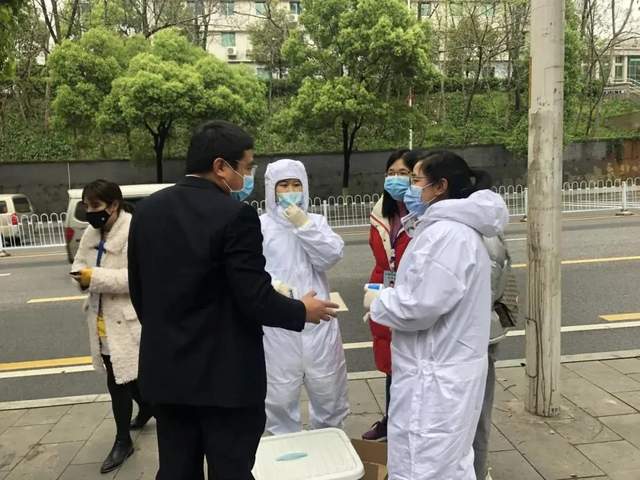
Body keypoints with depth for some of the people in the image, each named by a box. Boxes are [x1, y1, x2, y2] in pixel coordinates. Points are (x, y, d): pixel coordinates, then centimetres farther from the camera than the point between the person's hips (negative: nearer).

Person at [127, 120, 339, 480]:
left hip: (166, 370, 7)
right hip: (226, 374, -6)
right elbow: (255, 298, -19)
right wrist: (303, 310, -1)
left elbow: (139, 291, 10)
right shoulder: (235, 215, -18)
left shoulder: (147, 210, 3)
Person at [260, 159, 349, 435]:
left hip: (318, 320, 3)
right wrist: (273, 286, -25)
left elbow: (331, 257, -5)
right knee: (280, 393, 6)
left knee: (329, 390, 15)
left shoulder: (317, 221, 8)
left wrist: (304, 224, -12)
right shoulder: (260, 225, -3)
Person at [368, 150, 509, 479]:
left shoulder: (446, 233, -22)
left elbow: (420, 306, -26)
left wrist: (378, 303, -9)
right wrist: (390, 296, 6)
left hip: (435, 374, -10)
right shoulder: (456, 227, 12)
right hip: (442, 367, 10)